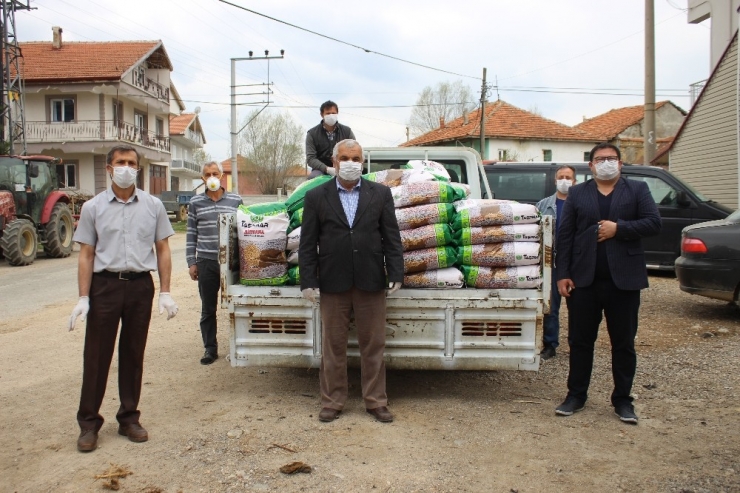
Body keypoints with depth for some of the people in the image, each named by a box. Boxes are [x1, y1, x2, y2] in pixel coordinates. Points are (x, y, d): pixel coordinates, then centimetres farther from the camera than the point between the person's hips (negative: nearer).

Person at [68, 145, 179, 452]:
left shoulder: (153, 206, 5)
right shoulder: (93, 207, 3)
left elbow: (163, 250, 6)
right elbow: (86, 255, 2)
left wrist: (165, 292, 0)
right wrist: (83, 298, -5)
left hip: (140, 285, 1)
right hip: (105, 285, -1)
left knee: (133, 355, 10)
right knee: (97, 355, 3)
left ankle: (129, 418, 22)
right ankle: (88, 422, 14)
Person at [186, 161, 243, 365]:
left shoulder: (236, 201, 5)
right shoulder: (195, 203, 7)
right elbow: (191, 234, 8)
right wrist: (191, 262, 3)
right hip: (206, 263, 1)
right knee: (208, 309, 7)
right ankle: (210, 348, 17)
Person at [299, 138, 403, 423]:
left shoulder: (381, 194, 5)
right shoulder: (316, 197, 4)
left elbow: (392, 237, 3)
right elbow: (307, 244, 2)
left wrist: (396, 274, -5)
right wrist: (308, 281, -4)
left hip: (371, 283, 0)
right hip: (333, 284, 0)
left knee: (373, 346, 8)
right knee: (332, 346, 9)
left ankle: (376, 401, 21)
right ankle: (332, 402, 22)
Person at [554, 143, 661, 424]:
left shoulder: (637, 190, 8)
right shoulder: (577, 194, 10)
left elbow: (654, 223, -3)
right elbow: (565, 236, 4)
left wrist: (618, 228, -14)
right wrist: (563, 274, -4)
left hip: (624, 280, -1)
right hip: (584, 280, 1)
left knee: (624, 343, 8)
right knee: (580, 341, 7)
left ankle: (622, 399, 19)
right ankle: (576, 395, 19)